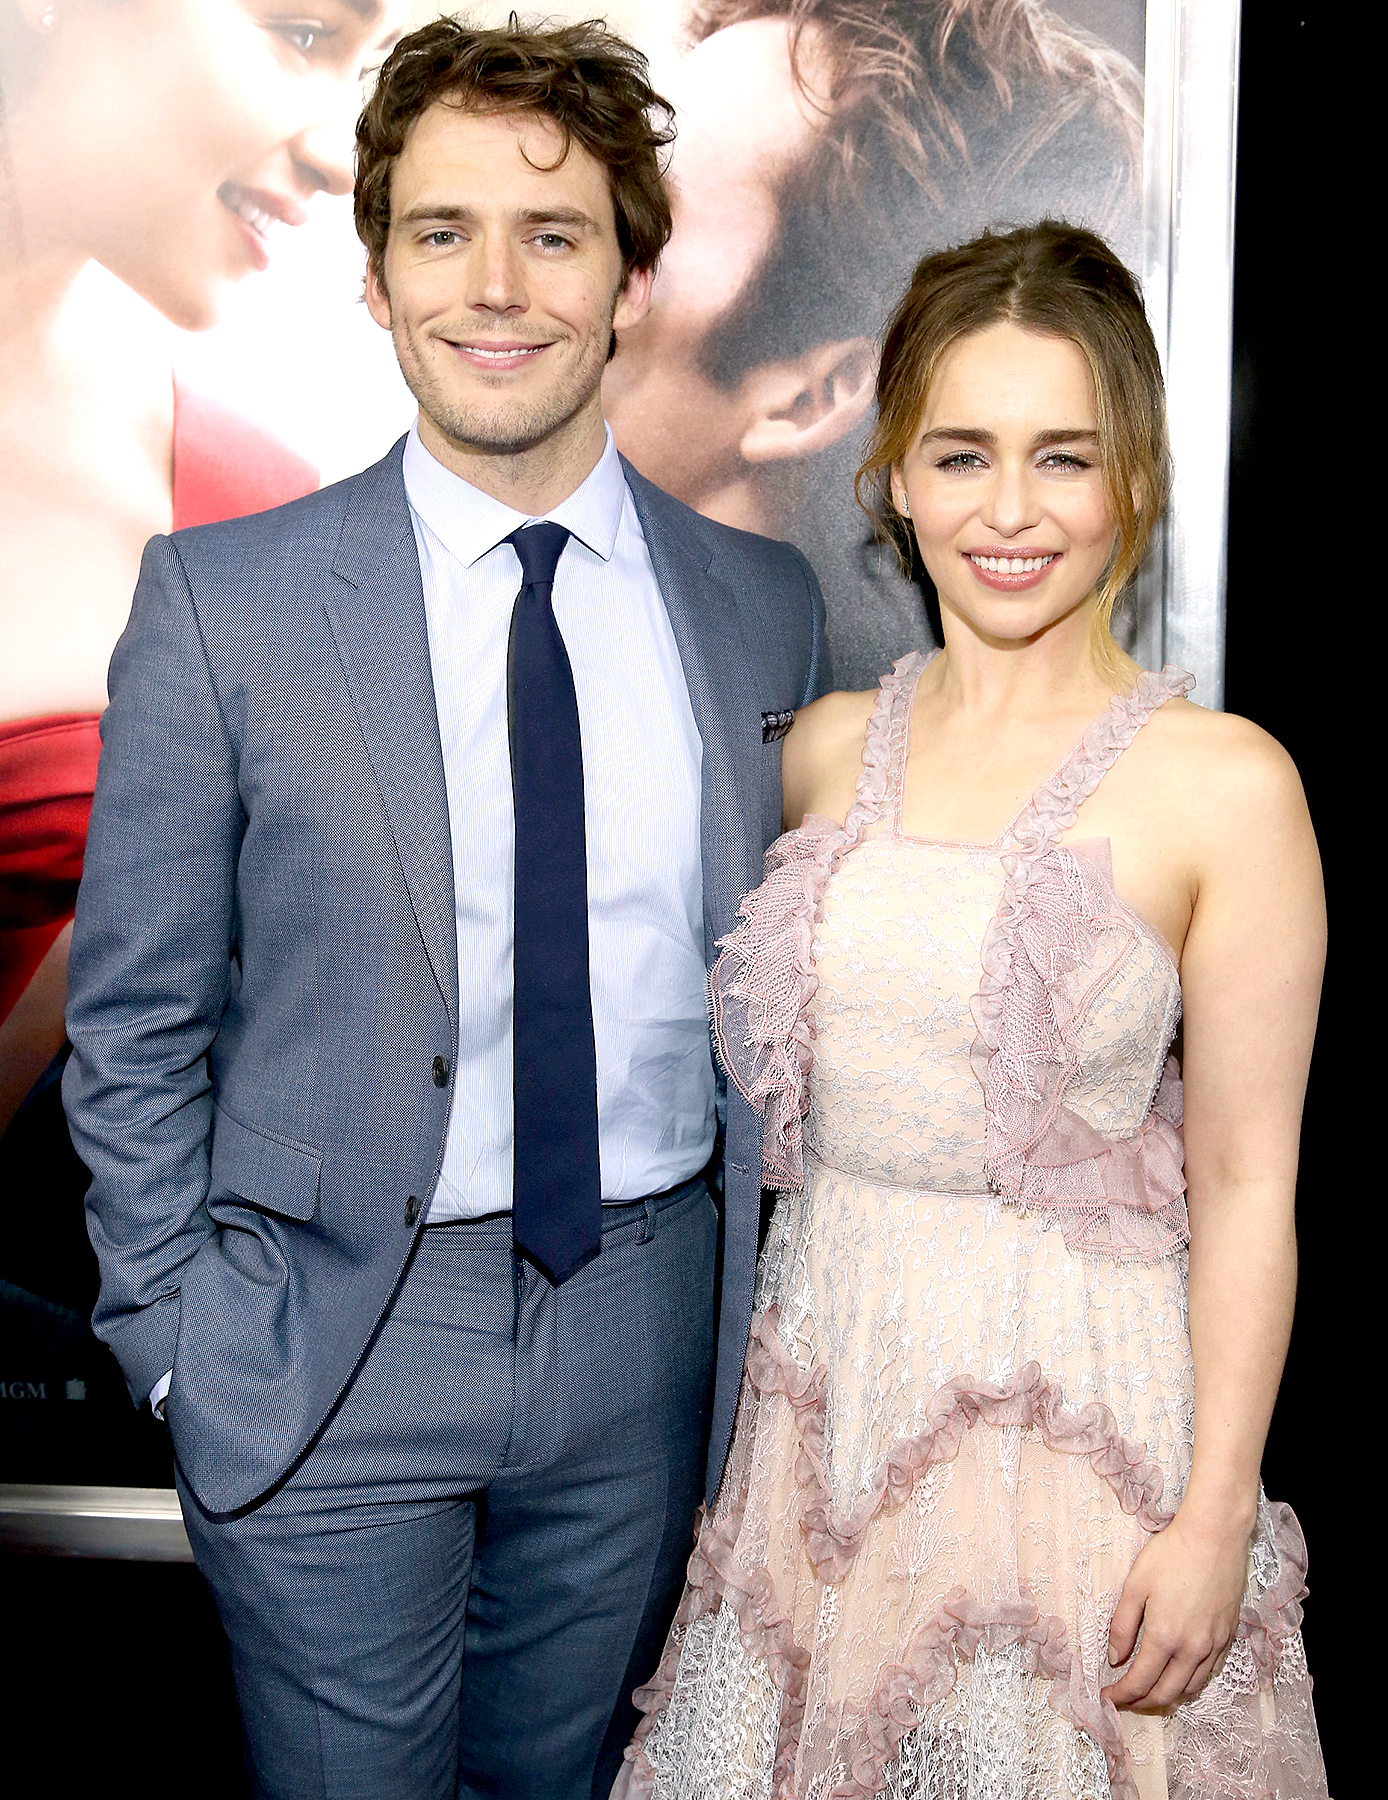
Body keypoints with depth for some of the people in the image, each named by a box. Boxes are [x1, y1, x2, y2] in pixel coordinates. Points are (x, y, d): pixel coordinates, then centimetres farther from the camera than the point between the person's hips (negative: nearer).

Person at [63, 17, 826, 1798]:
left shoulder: (763, 604, 1)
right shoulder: (221, 599, -7)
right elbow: (132, 1022, -3)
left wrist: (754, 1308, 5)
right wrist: (182, 1344, -4)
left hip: (646, 1332, 3)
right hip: (330, 1338, -2)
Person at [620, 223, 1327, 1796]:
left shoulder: (1224, 785, -11)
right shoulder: (829, 749, 2)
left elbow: (1246, 1185, -9)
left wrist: (1215, 1519, -10)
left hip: (1078, 1411, -4)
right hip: (821, 1390, 4)